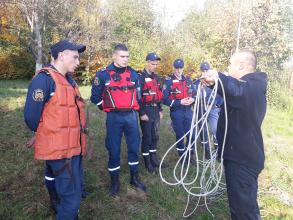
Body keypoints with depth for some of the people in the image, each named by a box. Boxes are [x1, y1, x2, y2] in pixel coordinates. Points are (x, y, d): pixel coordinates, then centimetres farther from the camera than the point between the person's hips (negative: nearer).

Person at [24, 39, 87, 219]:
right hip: (59, 150, -8)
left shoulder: (69, 80, 13)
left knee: (75, 192, 19)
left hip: (74, 147, 9)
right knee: (71, 197, -3)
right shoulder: (44, 79, -15)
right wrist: (42, 135, 3)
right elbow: (31, 116, -15)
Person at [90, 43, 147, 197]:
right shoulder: (103, 74, -3)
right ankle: (114, 182, 20)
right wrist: (108, 108, -5)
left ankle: (134, 178, 27)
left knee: (134, 147, 10)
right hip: (114, 118, -3)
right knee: (113, 150, 4)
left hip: (131, 116, 3)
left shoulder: (133, 74, 7)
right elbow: (95, 97, 2)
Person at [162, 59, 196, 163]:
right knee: (180, 136, 8)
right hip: (176, 112, -4)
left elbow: (194, 95, 15)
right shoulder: (168, 81, -7)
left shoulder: (188, 80, 8)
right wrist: (180, 102, -18)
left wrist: (192, 99, -8)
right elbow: (165, 100, -11)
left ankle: (189, 155, 30)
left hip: (188, 111, 4)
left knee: (191, 135, 8)